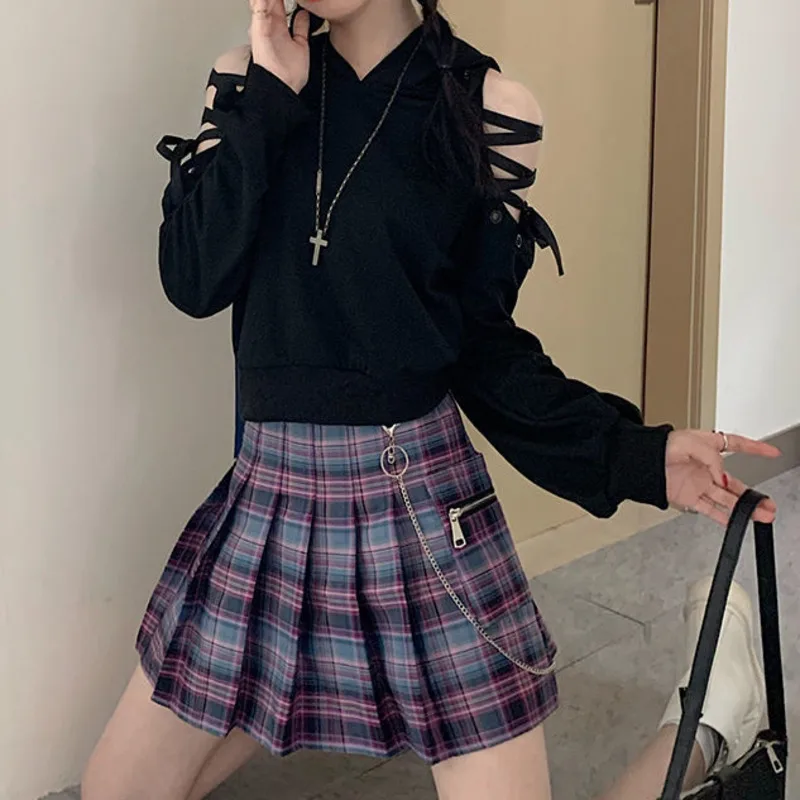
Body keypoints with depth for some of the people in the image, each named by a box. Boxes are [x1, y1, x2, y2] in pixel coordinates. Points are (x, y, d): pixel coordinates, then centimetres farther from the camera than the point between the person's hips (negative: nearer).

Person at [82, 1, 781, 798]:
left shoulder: (487, 107, -5)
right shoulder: (247, 79, 5)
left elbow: (482, 337, 0)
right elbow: (192, 280, -5)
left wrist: (634, 454, -13)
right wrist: (267, 98, -10)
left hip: (417, 496, -3)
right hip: (271, 493, 4)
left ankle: (706, 720, 22)